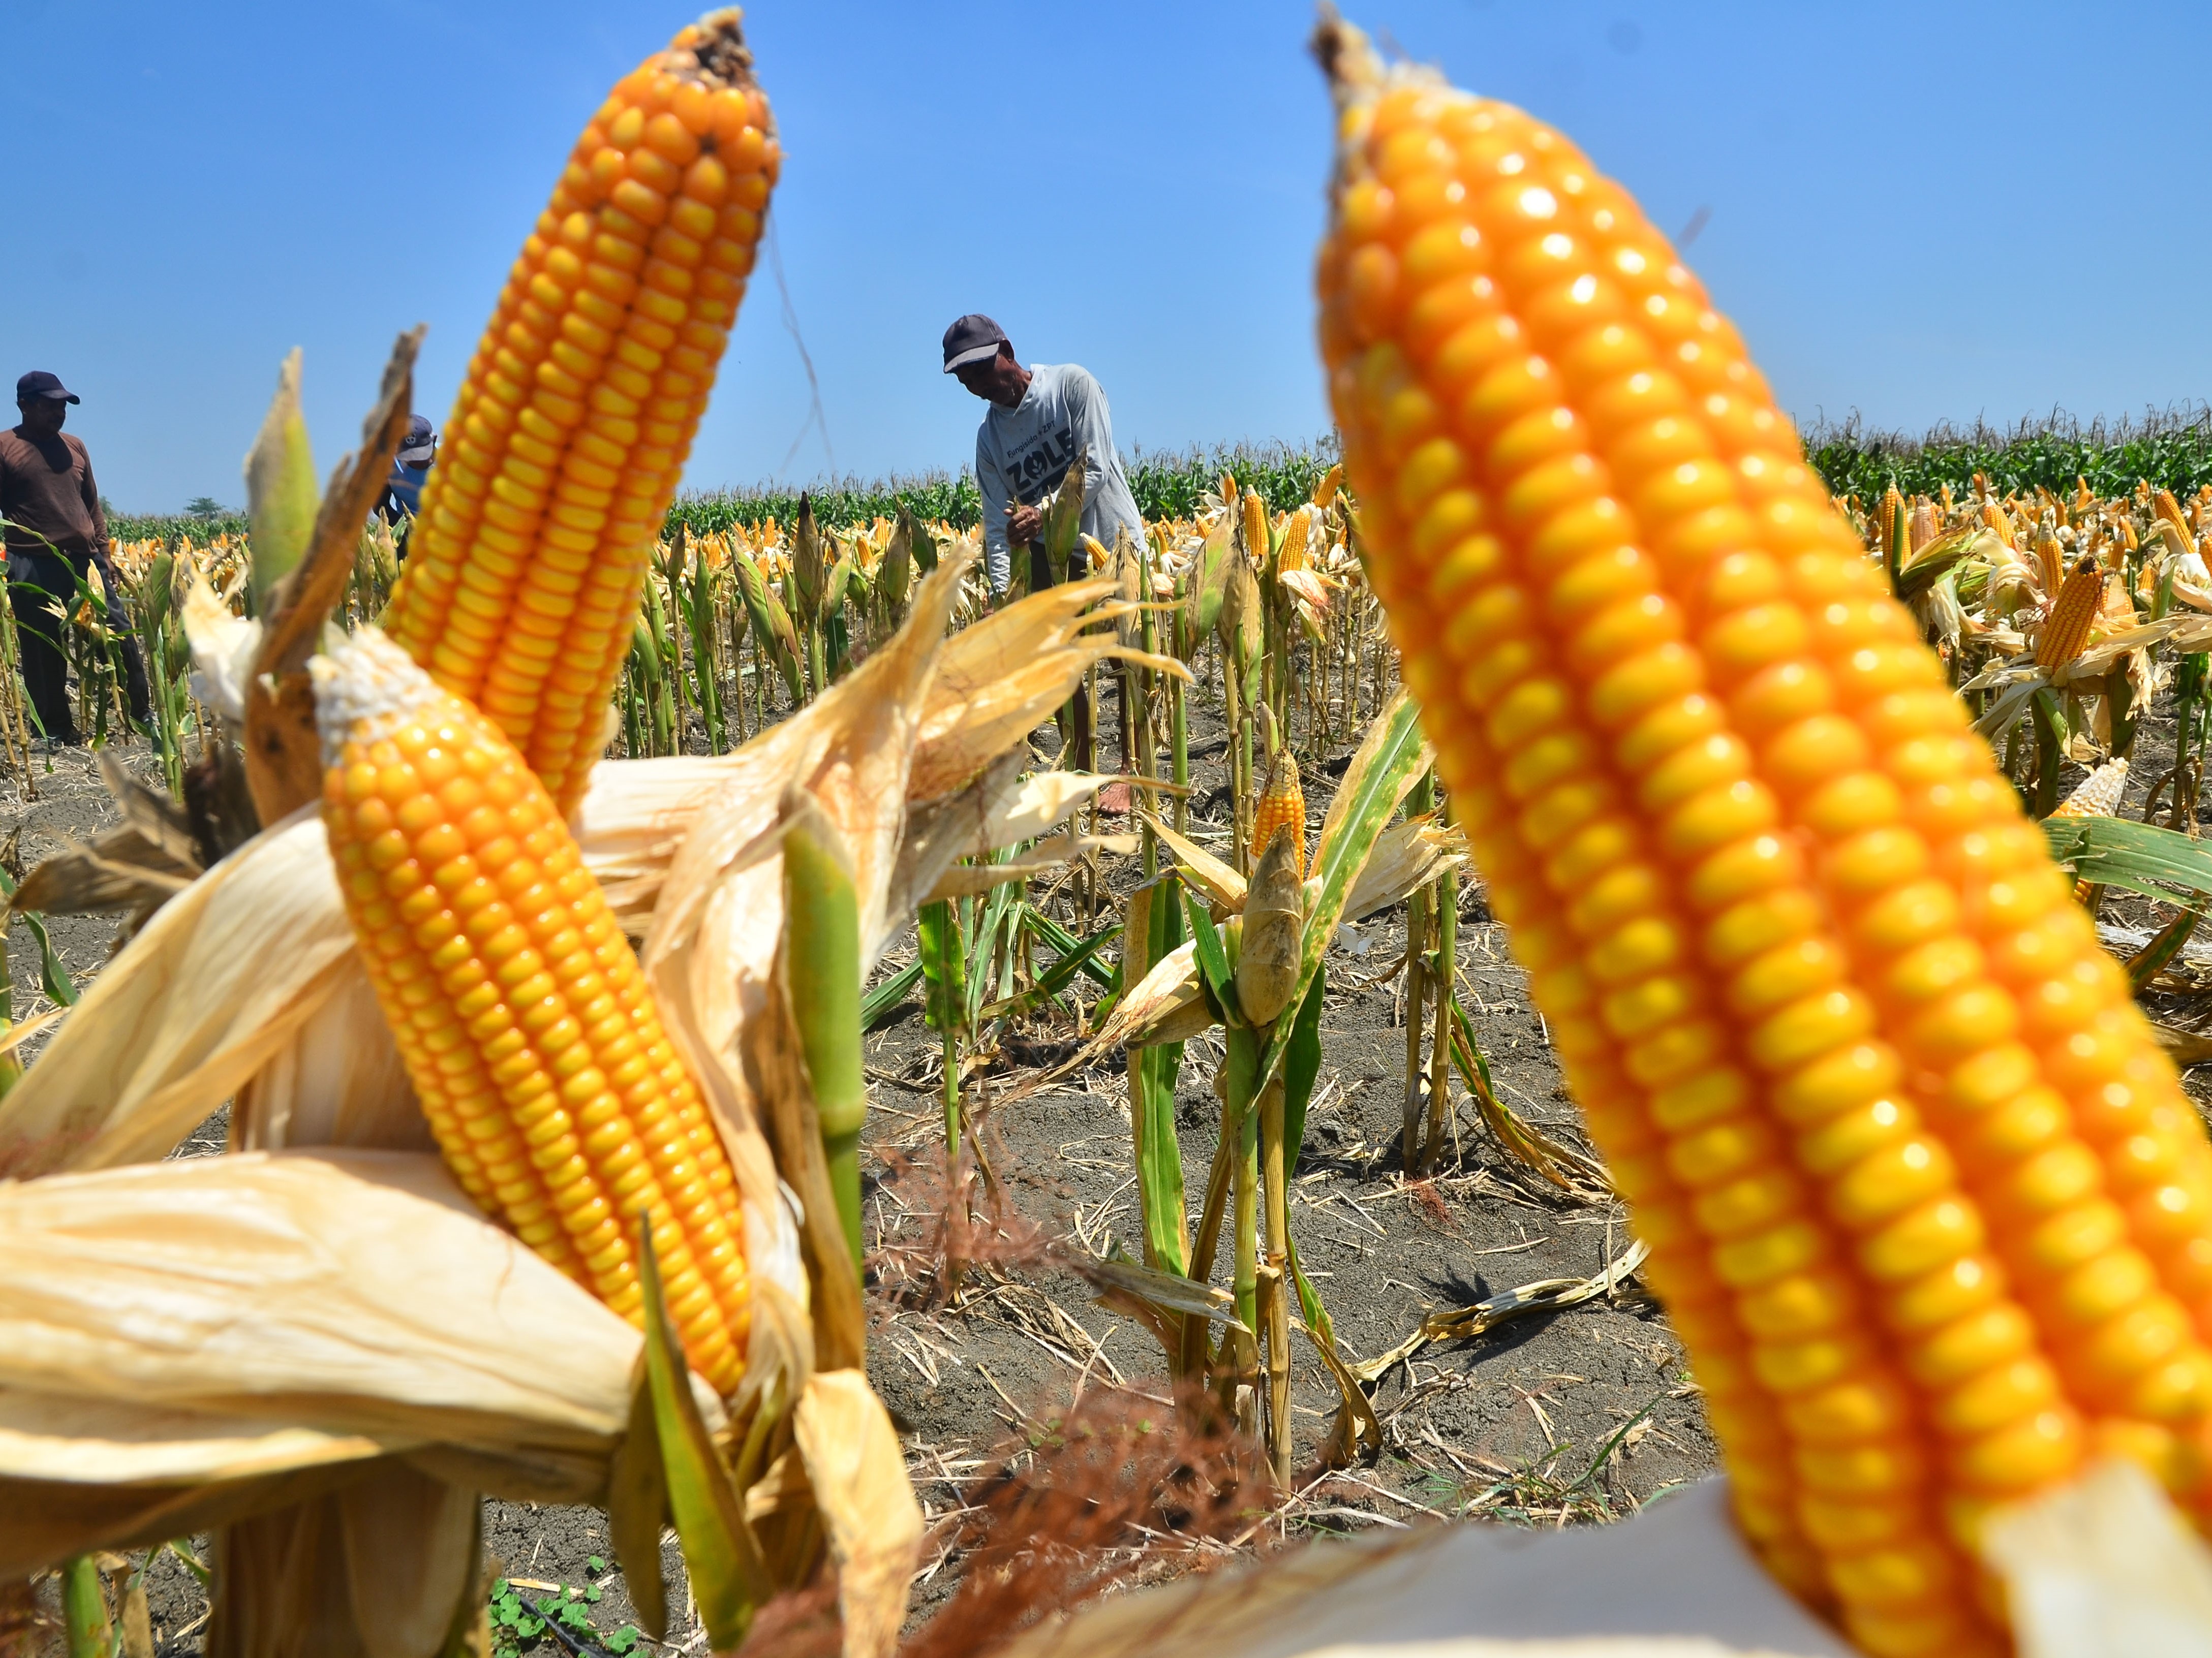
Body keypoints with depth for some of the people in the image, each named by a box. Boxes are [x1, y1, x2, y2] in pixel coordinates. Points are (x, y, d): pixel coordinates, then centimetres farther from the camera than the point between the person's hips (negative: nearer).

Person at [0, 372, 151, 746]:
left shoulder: (74, 446, 14)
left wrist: (104, 554, 13)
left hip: (85, 559, 4)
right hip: (33, 567, -4)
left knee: (121, 633, 3)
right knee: (43, 652, 3)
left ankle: (143, 711, 16)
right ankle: (56, 729, 14)